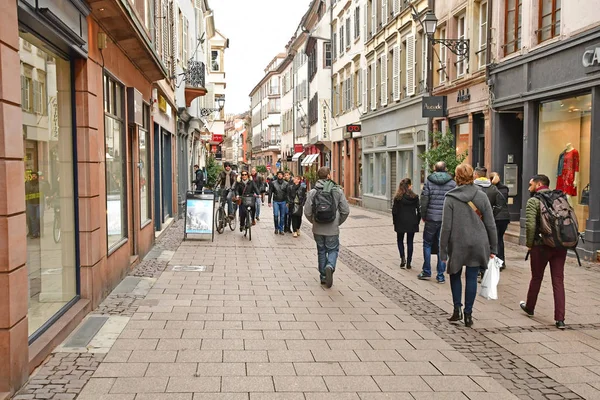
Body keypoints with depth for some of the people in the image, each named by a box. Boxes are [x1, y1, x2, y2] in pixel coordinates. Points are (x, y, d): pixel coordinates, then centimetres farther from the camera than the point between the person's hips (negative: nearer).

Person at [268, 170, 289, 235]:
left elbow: (287, 193, 4)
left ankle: (281, 229, 14)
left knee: (282, 216, 5)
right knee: (276, 215, -10)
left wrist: (287, 202, -3)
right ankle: (276, 228, 9)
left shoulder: (286, 184, 3)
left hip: (283, 202, 1)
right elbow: (270, 192, 3)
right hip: (275, 201, -1)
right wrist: (269, 202, -1)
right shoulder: (273, 183, 1)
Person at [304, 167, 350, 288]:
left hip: (318, 229, 2)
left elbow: (307, 212, -7)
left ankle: (323, 276, 21)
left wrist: (314, 222, 12)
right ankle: (330, 266, -14)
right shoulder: (337, 191, -6)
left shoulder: (312, 192, -7)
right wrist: (338, 222, 10)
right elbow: (346, 211, -5)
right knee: (333, 250, 14)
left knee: (321, 251, 17)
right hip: (333, 229, -1)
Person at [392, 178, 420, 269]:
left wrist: (395, 222, 6)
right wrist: (417, 222, 8)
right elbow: (419, 211, -2)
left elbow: (394, 211, -6)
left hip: (400, 223, -1)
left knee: (400, 240, 17)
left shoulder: (398, 197, -7)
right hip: (412, 223, 1)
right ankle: (408, 263, 9)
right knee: (410, 242, 9)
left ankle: (402, 257, -3)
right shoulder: (415, 197, -4)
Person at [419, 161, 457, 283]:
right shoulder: (452, 183, 1)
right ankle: (441, 276, 8)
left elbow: (424, 201, -5)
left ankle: (426, 272, 16)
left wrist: (423, 216, 6)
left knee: (427, 244, 14)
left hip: (431, 218, -1)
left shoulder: (428, 182, -2)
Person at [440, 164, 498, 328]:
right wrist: (493, 247, 9)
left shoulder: (451, 198, -8)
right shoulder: (481, 196, -1)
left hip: (457, 244, -1)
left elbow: (446, 226, -9)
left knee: (455, 275, 19)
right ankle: (468, 314, 11)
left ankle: (457, 308, 10)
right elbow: (490, 224, 1)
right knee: (472, 278, 8)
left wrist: (443, 250, -3)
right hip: (478, 245, 2)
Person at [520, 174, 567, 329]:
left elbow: (530, 225, -17)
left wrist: (529, 243, -3)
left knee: (536, 278, 14)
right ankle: (560, 319, 2)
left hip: (541, 246, -4)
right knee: (558, 281, 5)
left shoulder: (533, 201, -7)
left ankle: (529, 307, 35)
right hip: (561, 246, 4)